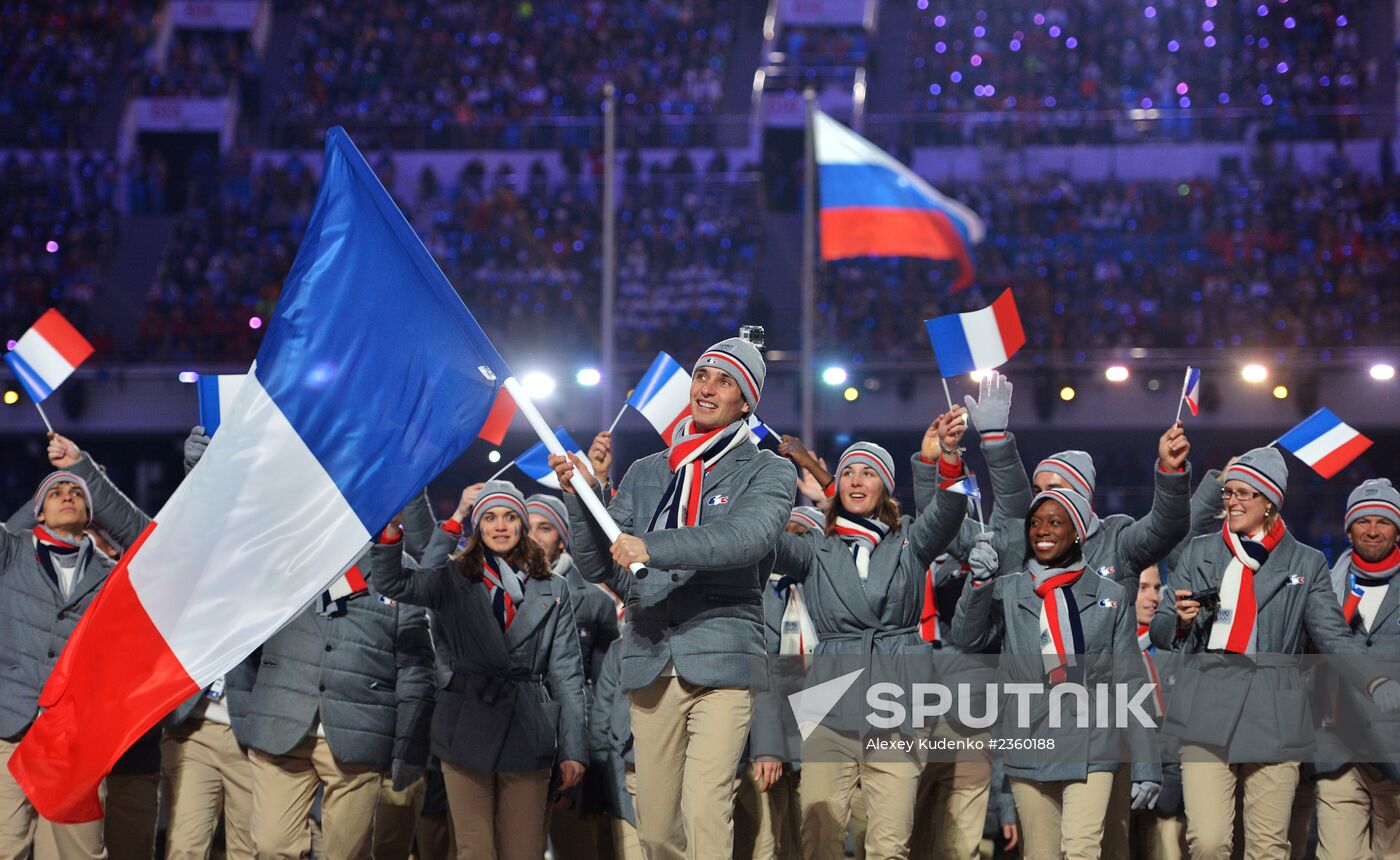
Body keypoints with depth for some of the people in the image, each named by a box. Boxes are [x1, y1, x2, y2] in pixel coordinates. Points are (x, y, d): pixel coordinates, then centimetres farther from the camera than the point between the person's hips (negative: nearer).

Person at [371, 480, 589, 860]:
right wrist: (392, 529, -18)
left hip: (526, 735, 0)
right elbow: (389, 583, -1)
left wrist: (573, 749, 3)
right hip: (467, 730, 0)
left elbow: (567, 672, 8)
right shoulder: (453, 581, 10)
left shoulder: (553, 590, 11)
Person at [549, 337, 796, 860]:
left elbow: (747, 537, -14)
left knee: (704, 812, -19)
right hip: (650, 663, 4)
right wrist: (579, 496, -1)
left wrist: (653, 547, -24)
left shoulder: (768, 473, 7)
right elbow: (598, 567, 14)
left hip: (720, 660, -4)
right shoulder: (646, 474, 19)